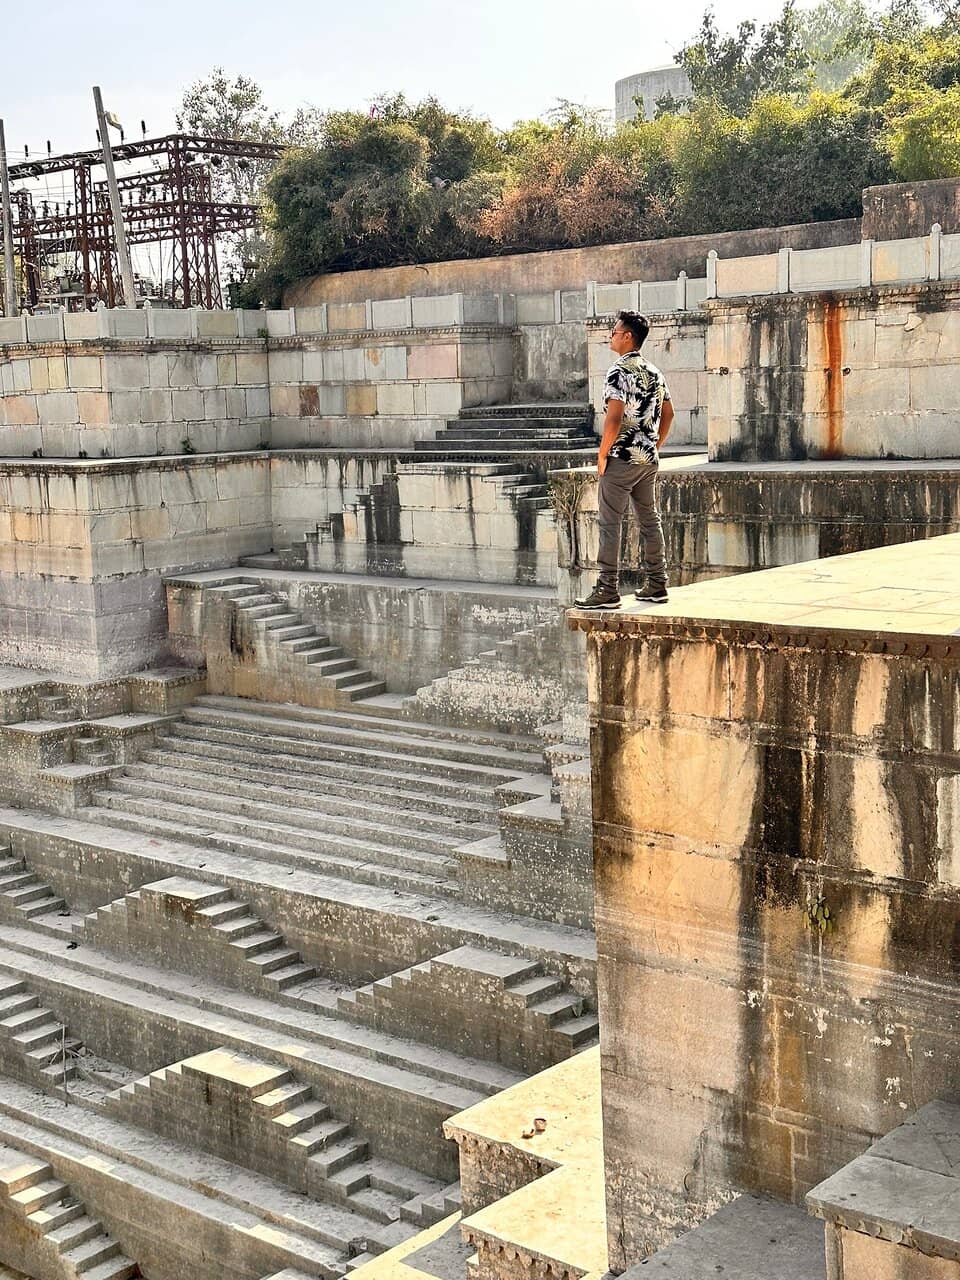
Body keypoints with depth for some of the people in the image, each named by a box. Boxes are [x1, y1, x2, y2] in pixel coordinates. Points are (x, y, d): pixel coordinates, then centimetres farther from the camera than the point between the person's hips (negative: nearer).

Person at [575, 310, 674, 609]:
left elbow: (614, 416, -21)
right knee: (650, 520, 12)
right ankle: (656, 585, 16)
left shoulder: (619, 371, -14)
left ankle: (608, 590, -5)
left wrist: (602, 454, -12)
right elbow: (668, 413, 17)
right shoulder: (654, 372, 12)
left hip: (621, 459, -8)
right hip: (649, 460, 8)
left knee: (610, 523, -4)